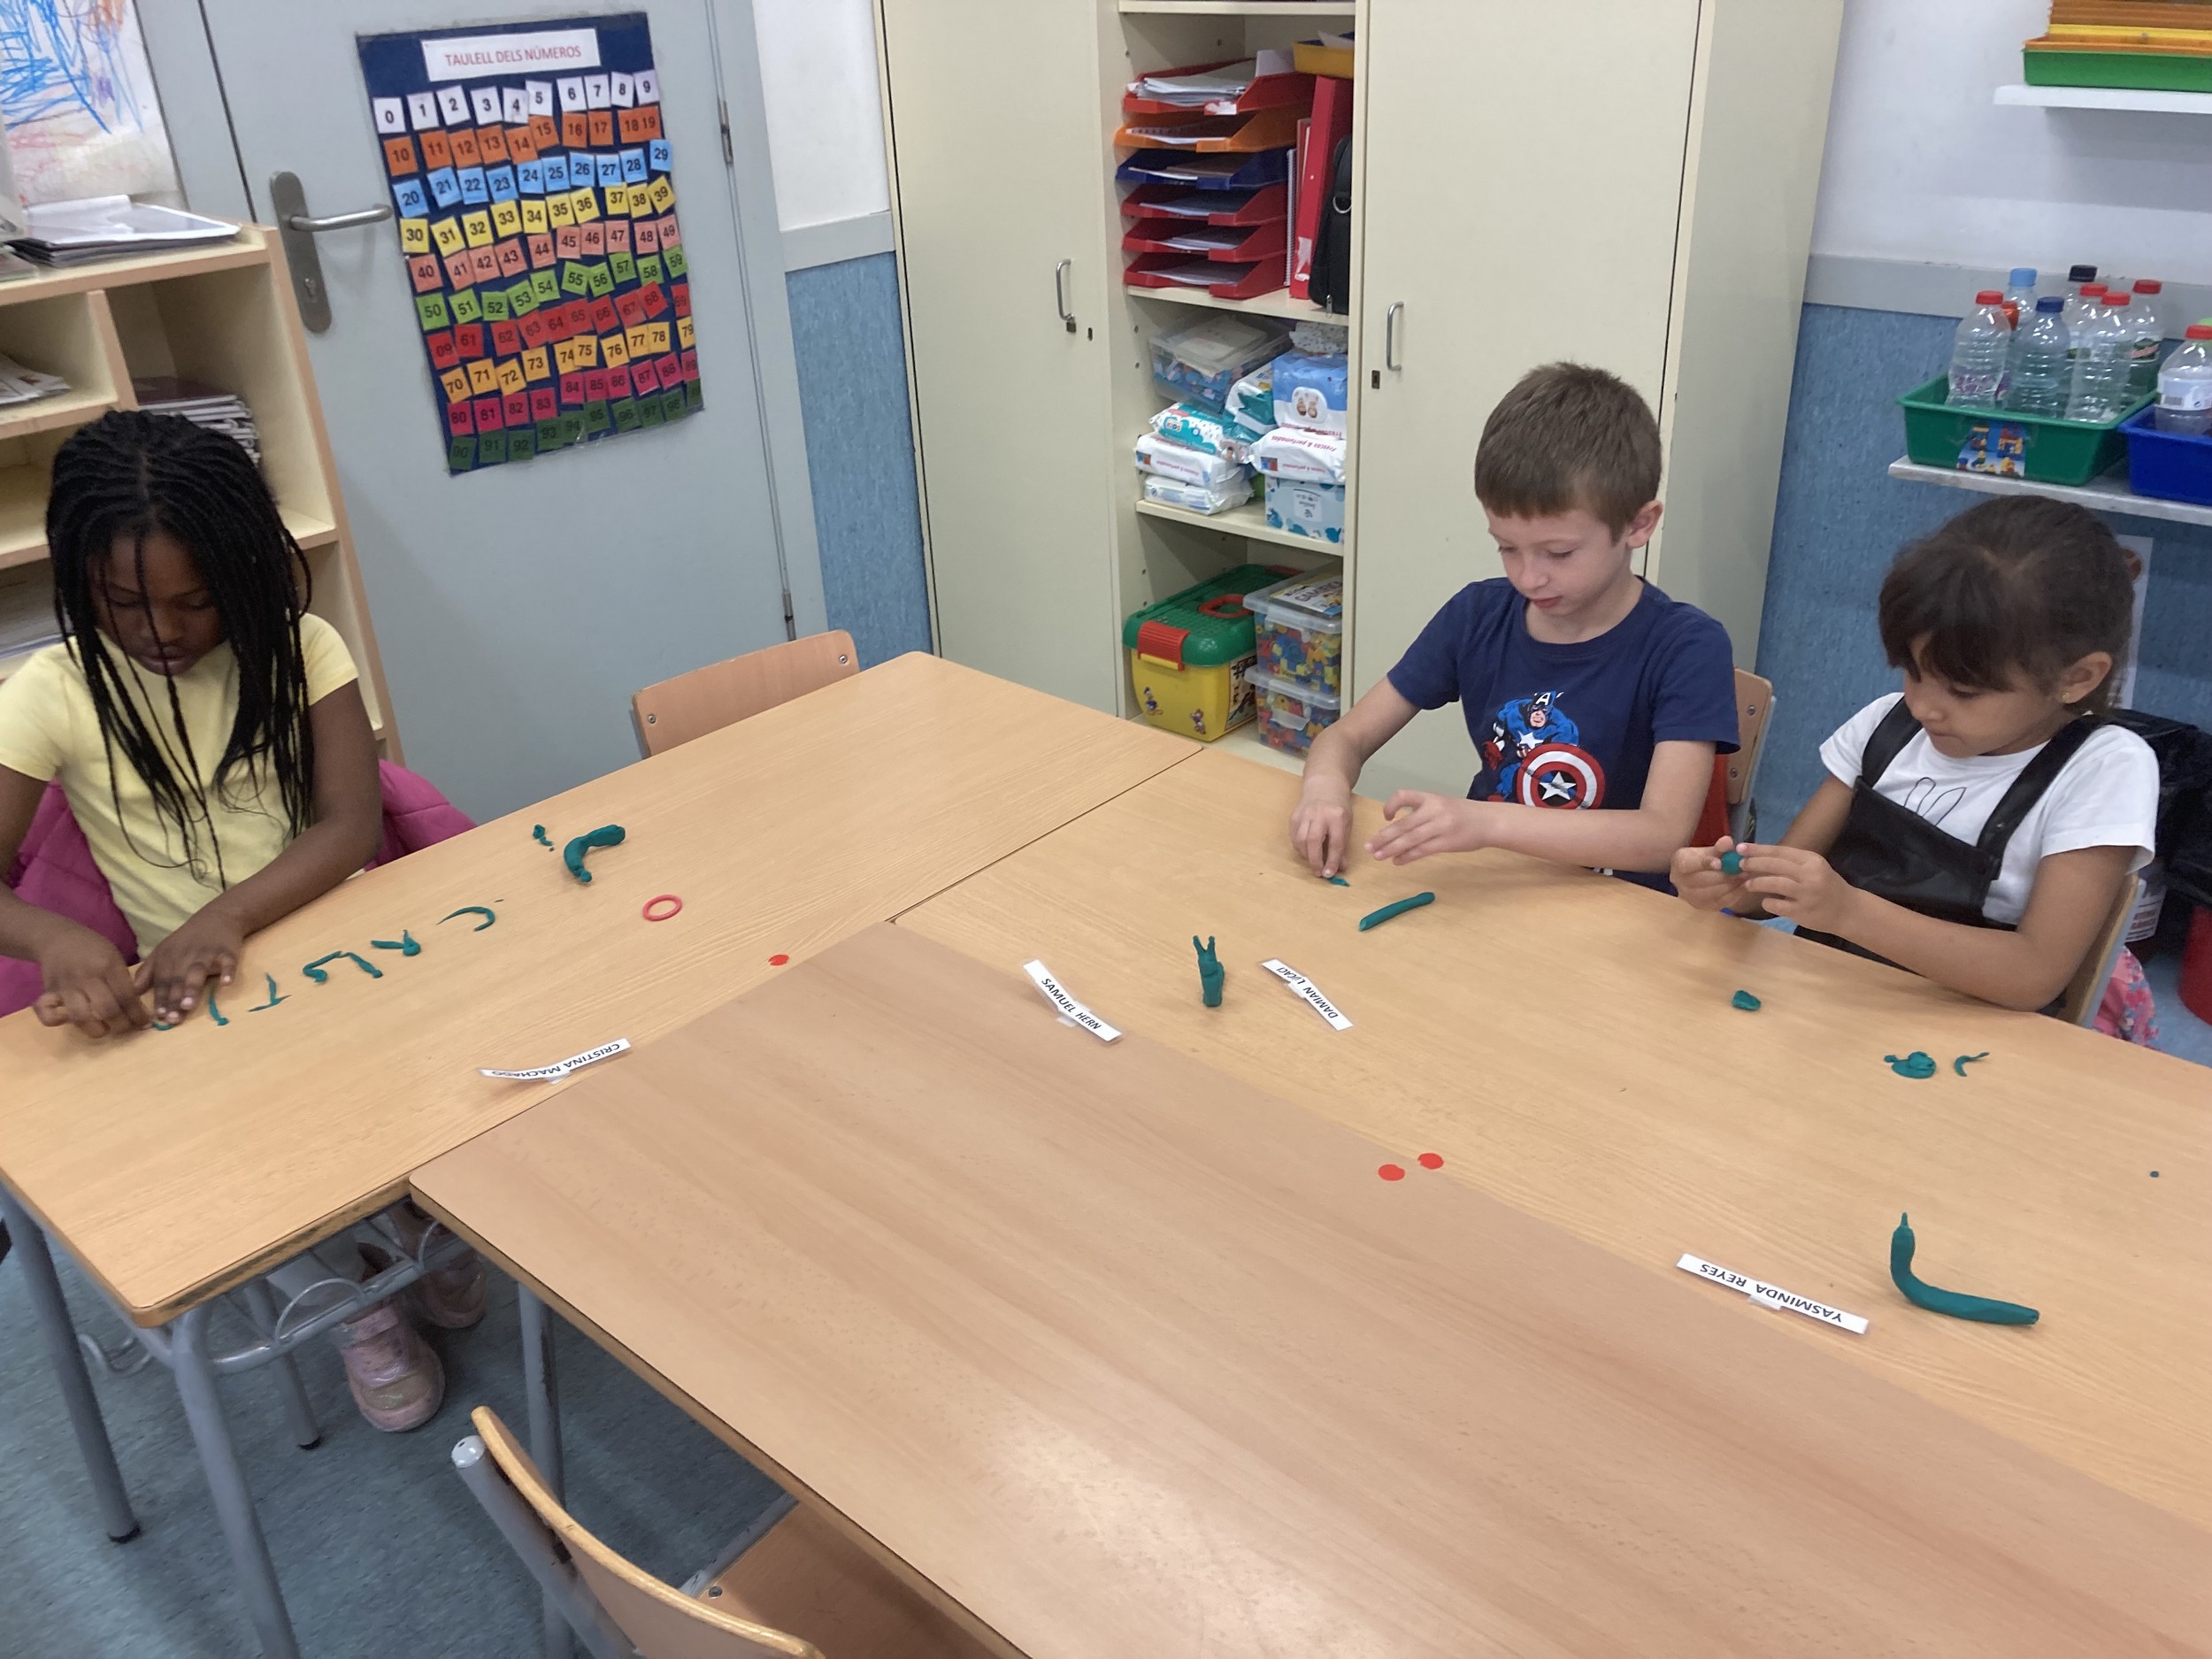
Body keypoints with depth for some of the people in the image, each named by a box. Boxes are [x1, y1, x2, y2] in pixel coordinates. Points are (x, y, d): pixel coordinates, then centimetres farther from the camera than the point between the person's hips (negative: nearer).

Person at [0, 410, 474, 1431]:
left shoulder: (300, 650, -4)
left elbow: (354, 826, -13)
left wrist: (231, 913, -31)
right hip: (193, 992, -1)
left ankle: (422, 1216, 12)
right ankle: (351, 1299, 4)